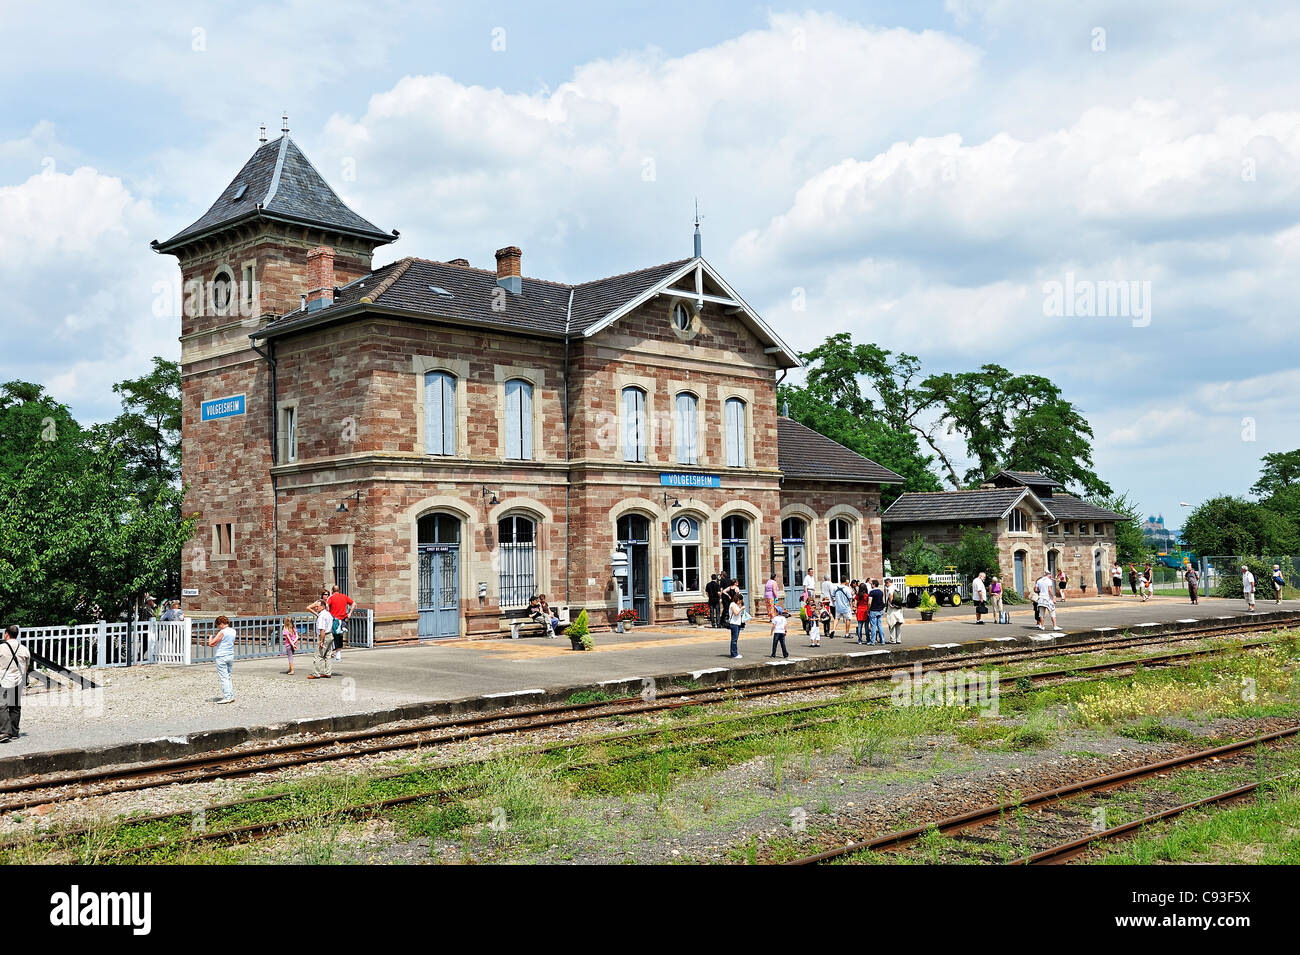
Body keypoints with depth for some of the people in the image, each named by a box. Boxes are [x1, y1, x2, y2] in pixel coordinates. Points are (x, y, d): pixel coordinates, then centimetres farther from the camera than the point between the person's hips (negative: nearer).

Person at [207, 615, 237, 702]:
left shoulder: (222, 632, -15)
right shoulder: (233, 631, 7)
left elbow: (211, 644, -13)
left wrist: (211, 637, 6)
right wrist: (217, 634, 17)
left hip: (221, 657, -7)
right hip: (231, 656, 7)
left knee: (223, 677, -3)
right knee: (228, 677, 16)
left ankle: (227, 697, -5)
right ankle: (231, 696, 14)